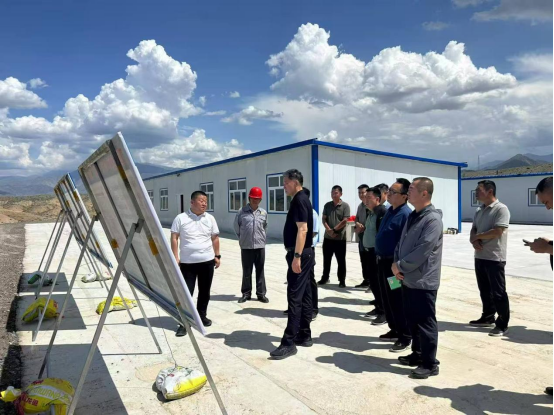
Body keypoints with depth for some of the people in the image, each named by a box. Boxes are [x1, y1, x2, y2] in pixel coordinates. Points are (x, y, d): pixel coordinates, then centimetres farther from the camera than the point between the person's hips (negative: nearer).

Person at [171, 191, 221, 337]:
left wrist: (217, 256, 9)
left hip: (207, 261, 3)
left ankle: (202, 315, 32)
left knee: (205, 291, 14)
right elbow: (174, 238, -4)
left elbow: (215, 238, 11)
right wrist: (176, 257, -9)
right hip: (187, 262, -3)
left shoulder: (210, 218, 5)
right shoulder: (181, 218, -4)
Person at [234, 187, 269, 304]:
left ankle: (261, 293, 18)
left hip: (260, 246, 2)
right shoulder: (242, 212, -4)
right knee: (246, 271, 8)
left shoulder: (263, 213, 4)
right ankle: (246, 293, 20)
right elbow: (237, 226, 8)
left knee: (260, 271, 8)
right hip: (246, 246, -2)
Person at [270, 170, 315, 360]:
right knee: (304, 295, 13)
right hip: (305, 253, 11)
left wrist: (296, 256, -27)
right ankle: (304, 336, 22)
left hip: (300, 254, -11)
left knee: (294, 297, -8)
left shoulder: (299, 200, -14)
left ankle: (289, 343, -2)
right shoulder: (303, 199, 17)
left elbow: (302, 229, -23)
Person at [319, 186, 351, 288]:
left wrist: (334, 230, -13)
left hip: (340, 238, -4)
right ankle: (325, 278, 26)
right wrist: (329, 230, -12)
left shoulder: (345, 206, -5)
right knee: (326, 259, 12)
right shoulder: (327, 205, 7)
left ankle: (342, 280, 14)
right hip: (328, 237, 4)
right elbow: (324, 219, 3)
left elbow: (345, 221, -12)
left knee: (341, 261, 4)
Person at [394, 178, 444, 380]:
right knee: (412, 320, 19)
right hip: (408, 279, 8)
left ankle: (430, 364, 18)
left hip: (423, 282, -8)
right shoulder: (412, 216, 10)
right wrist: (396, 264, -2)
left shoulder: (433, 219, -18)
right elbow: (402, 243, 14)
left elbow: (421, 252, -23)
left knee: (425, 323, 4)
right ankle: (417, 354, 35)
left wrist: (400, 266, -13)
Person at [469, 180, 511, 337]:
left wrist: (477, 236, -8)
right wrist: (474, 240, -10)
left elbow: (497, 232, -21)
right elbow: (473, 230, 12)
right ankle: (488, 317, 29)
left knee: (498, 292, 0)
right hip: (480, 257, 8)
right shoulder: (479, 211, 13)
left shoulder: (501, 209, -12)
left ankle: (503, 324, 11)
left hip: (495, 258, -8)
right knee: (485, 290, 16)